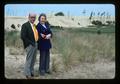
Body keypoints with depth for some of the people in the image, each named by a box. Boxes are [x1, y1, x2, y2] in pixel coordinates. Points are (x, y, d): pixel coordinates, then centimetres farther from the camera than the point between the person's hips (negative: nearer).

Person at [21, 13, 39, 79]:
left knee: (33, 60, 13)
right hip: (30, 45, -8)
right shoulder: (25, 25, -10)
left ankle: (31, 72, 23)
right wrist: (31, 43, -17)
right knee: (29, 60, -2)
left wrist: (36, 42, 3)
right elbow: (23, 36, -17)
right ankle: (27, 74, 7)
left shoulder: (34, 26, 13)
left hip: (35, 44, 8)